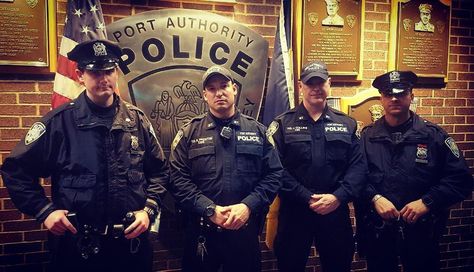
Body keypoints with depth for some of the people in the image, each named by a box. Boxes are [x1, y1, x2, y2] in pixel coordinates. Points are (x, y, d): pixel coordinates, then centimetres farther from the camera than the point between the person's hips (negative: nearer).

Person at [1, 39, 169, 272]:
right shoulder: (59, 121, -6)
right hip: (77, 245, -2)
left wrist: (148, 209, -3)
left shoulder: (137, 120, 3)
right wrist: (44, 211, -8)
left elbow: (159, 170, 8)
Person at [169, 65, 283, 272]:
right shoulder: (189, 133, 4)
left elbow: (273, 175, 0)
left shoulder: (258, 131, 7)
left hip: (245, 229, 1)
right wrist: (210, 210, -16)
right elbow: (178, 179, -5)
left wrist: (248, 206, -14)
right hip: (201, 231, -1)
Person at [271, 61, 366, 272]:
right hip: (294, 212, -2)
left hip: (336, 211, 3)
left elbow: (358, 166, 2)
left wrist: (338, 197, -13)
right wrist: (307, 198, -15)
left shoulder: (346, 124, 9)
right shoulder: (283, 124, 0)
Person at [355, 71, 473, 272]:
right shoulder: (367, 136, 3)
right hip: (376, 230, 1)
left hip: (421, 230, 0)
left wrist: (427, 202, -13)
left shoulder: (434, 135, 0)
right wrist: (375, 198, -17)